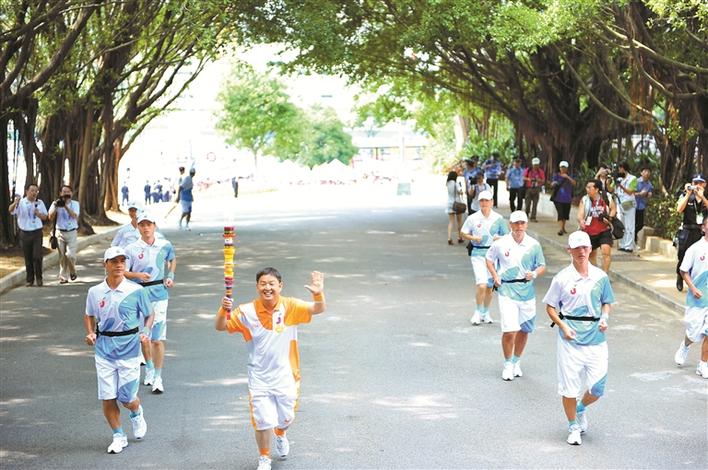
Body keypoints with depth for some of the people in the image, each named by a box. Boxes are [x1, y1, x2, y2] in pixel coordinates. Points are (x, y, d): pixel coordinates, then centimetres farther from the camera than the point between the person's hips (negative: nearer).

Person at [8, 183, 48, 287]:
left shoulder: (40, 203, 5)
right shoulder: (21, 203, -3)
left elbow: (45, 217, 11)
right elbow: (10, 210, -20)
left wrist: (39, 214, -12)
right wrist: (15, 203, -42)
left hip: (37, 233, 0)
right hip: (25, 234, 0)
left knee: (37, 256, -8)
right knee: (28, 258, 6)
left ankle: (39, 278, 6)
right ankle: (29, 279, 16)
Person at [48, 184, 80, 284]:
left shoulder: (75, 204, 4)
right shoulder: (56, 203, 4)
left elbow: (74, 215, -13)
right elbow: (50, 216, -7)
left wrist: (66, 206, -23)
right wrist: (56, 206, -19)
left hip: (72, 233, -1)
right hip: (61, 233, 1)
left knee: (70, 255, -12)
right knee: (62, 256, 1)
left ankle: (72, 272, 16)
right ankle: (63, 277, 11)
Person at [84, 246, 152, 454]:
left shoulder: (136, 291, -6)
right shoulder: (95, 292, 1)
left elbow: (149, 315, 5)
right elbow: (89, 316, 17)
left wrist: (146, 332, -13)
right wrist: (90, 333, -1)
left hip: (129, 349, -2)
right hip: (104, 349, 2)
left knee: (127, 398, 1)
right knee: (107, 398, 0)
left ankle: (137, 414, 37)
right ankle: (119, 436, 19)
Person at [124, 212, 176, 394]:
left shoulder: (165, 245, 3)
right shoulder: (132, 249, -2)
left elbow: (172, 260, 24)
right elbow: (123, 271, 1)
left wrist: (170, 276, 9)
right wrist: (138, 275, -17)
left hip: (159, 294, 0)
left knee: (158, 338, -6)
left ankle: (158, 377, -1)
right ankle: (149, 367, 34)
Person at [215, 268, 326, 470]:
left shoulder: (290, 307, -11)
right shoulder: (246, 311, -9)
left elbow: (318, 309, -20)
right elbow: (221, 327, -4)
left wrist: (318, 294, -42)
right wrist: (224, 310, -26)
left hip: (285, 376, 1)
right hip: (259, 378, -1)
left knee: (286, 418, 16)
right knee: (263, 421, -3)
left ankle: (280, 436, 54)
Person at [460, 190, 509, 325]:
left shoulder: (498, 218, 2)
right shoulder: (472, 218, -1)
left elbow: (506, 236, 10)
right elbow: (463, 233, 9)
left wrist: (499, 238, -12)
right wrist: (473, 238, -10)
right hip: (477, 254, -2)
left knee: (489, 287, 9)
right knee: (481, 285, -15)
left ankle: (486, 313, 28)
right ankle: (478, 312, 3)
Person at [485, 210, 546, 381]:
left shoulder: (534, 245, 0)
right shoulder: (500, 244, -3)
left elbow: (542, 266, 9)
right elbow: (489, 259, 14)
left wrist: (534, 274, -12)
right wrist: (495, 277, 2)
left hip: (527, 292, 3)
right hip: (507, 292, -2)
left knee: (524, 330, 12)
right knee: (509, 331, -11)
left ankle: (516, 362, 34)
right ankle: (507, 365, 9)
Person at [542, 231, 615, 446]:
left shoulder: (601, 276, 4)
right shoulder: (562, 278, -3)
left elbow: (607, 303, 17)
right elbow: (550, 307, 3)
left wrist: (604, 318, -3)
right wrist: (563, 326, -11)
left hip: (596, 339, 2)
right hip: (570, 340, -2)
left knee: (598, 386, 1)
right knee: (569, 386, 1)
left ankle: (581, 408, 33)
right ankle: (573, 426, 22)